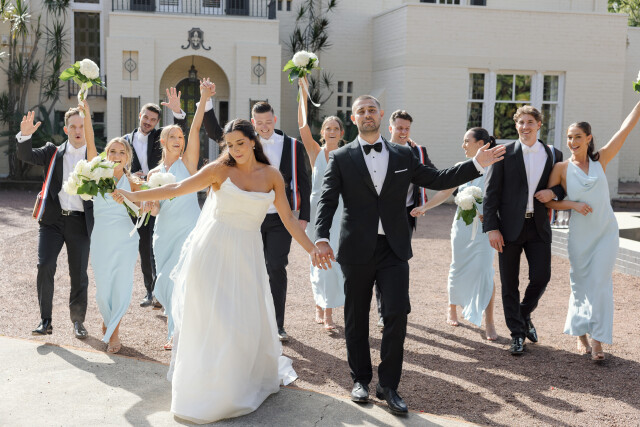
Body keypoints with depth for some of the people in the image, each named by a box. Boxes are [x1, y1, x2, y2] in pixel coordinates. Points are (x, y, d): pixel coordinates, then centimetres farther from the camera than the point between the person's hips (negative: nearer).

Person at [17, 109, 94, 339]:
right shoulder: (53, 152, 10)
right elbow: (26, 155, -2)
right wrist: (25, 135, -21)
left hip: (80, 222, 0)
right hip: (52, 219, 0)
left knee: (79, 274, 4)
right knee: (45, 266, -10)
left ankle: (78, 320, 21)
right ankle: (45, 320, 2)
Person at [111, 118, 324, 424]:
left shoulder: (271, 175, 4)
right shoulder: (220, 170, -2)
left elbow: (288, 218, 4)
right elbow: (176, 189, -4)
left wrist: (311, 248, -4)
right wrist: (136, 196, -8)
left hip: (247, 255, 2)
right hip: (213, 250, -2)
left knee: (248, 321, 5)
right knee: (209, 320, 1)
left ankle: (247, 380, 30)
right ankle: (206, 388, 15)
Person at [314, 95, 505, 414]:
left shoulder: (403, 156, 11)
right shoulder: (341, 158, 3)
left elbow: (437, 180, 14)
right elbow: (327, 201, -5)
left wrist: (477, 164, 6)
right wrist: (322, 237, -19)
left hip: (394, 249, 1)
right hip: (357, 249, -1)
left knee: (397, 314, -5)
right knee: (356, 318, 8)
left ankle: (388, 385, 9)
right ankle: (361, 379, 25)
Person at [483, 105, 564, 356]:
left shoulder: (553, 155, 8)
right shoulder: (504, 154, -1)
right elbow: (491, 192, -3)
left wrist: (554, 192, -7)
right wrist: (491, 228, -10)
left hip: (539, 227, 2)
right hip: (510, 227, -2)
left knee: (541, 276, -2)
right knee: (510, 283, 4)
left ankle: (525, 314, 29)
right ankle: (517, 333, 18)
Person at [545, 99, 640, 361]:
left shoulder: (600, 160, 1)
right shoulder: (562, 168, -3)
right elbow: (547, 200, -2)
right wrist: (574, 205, -15)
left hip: (606, 232, 0)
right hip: (580, 234, 0)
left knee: (600, 284, -4)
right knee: (581, 285, 9)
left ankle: (598, 340, 0)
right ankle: (581, 335, 24)